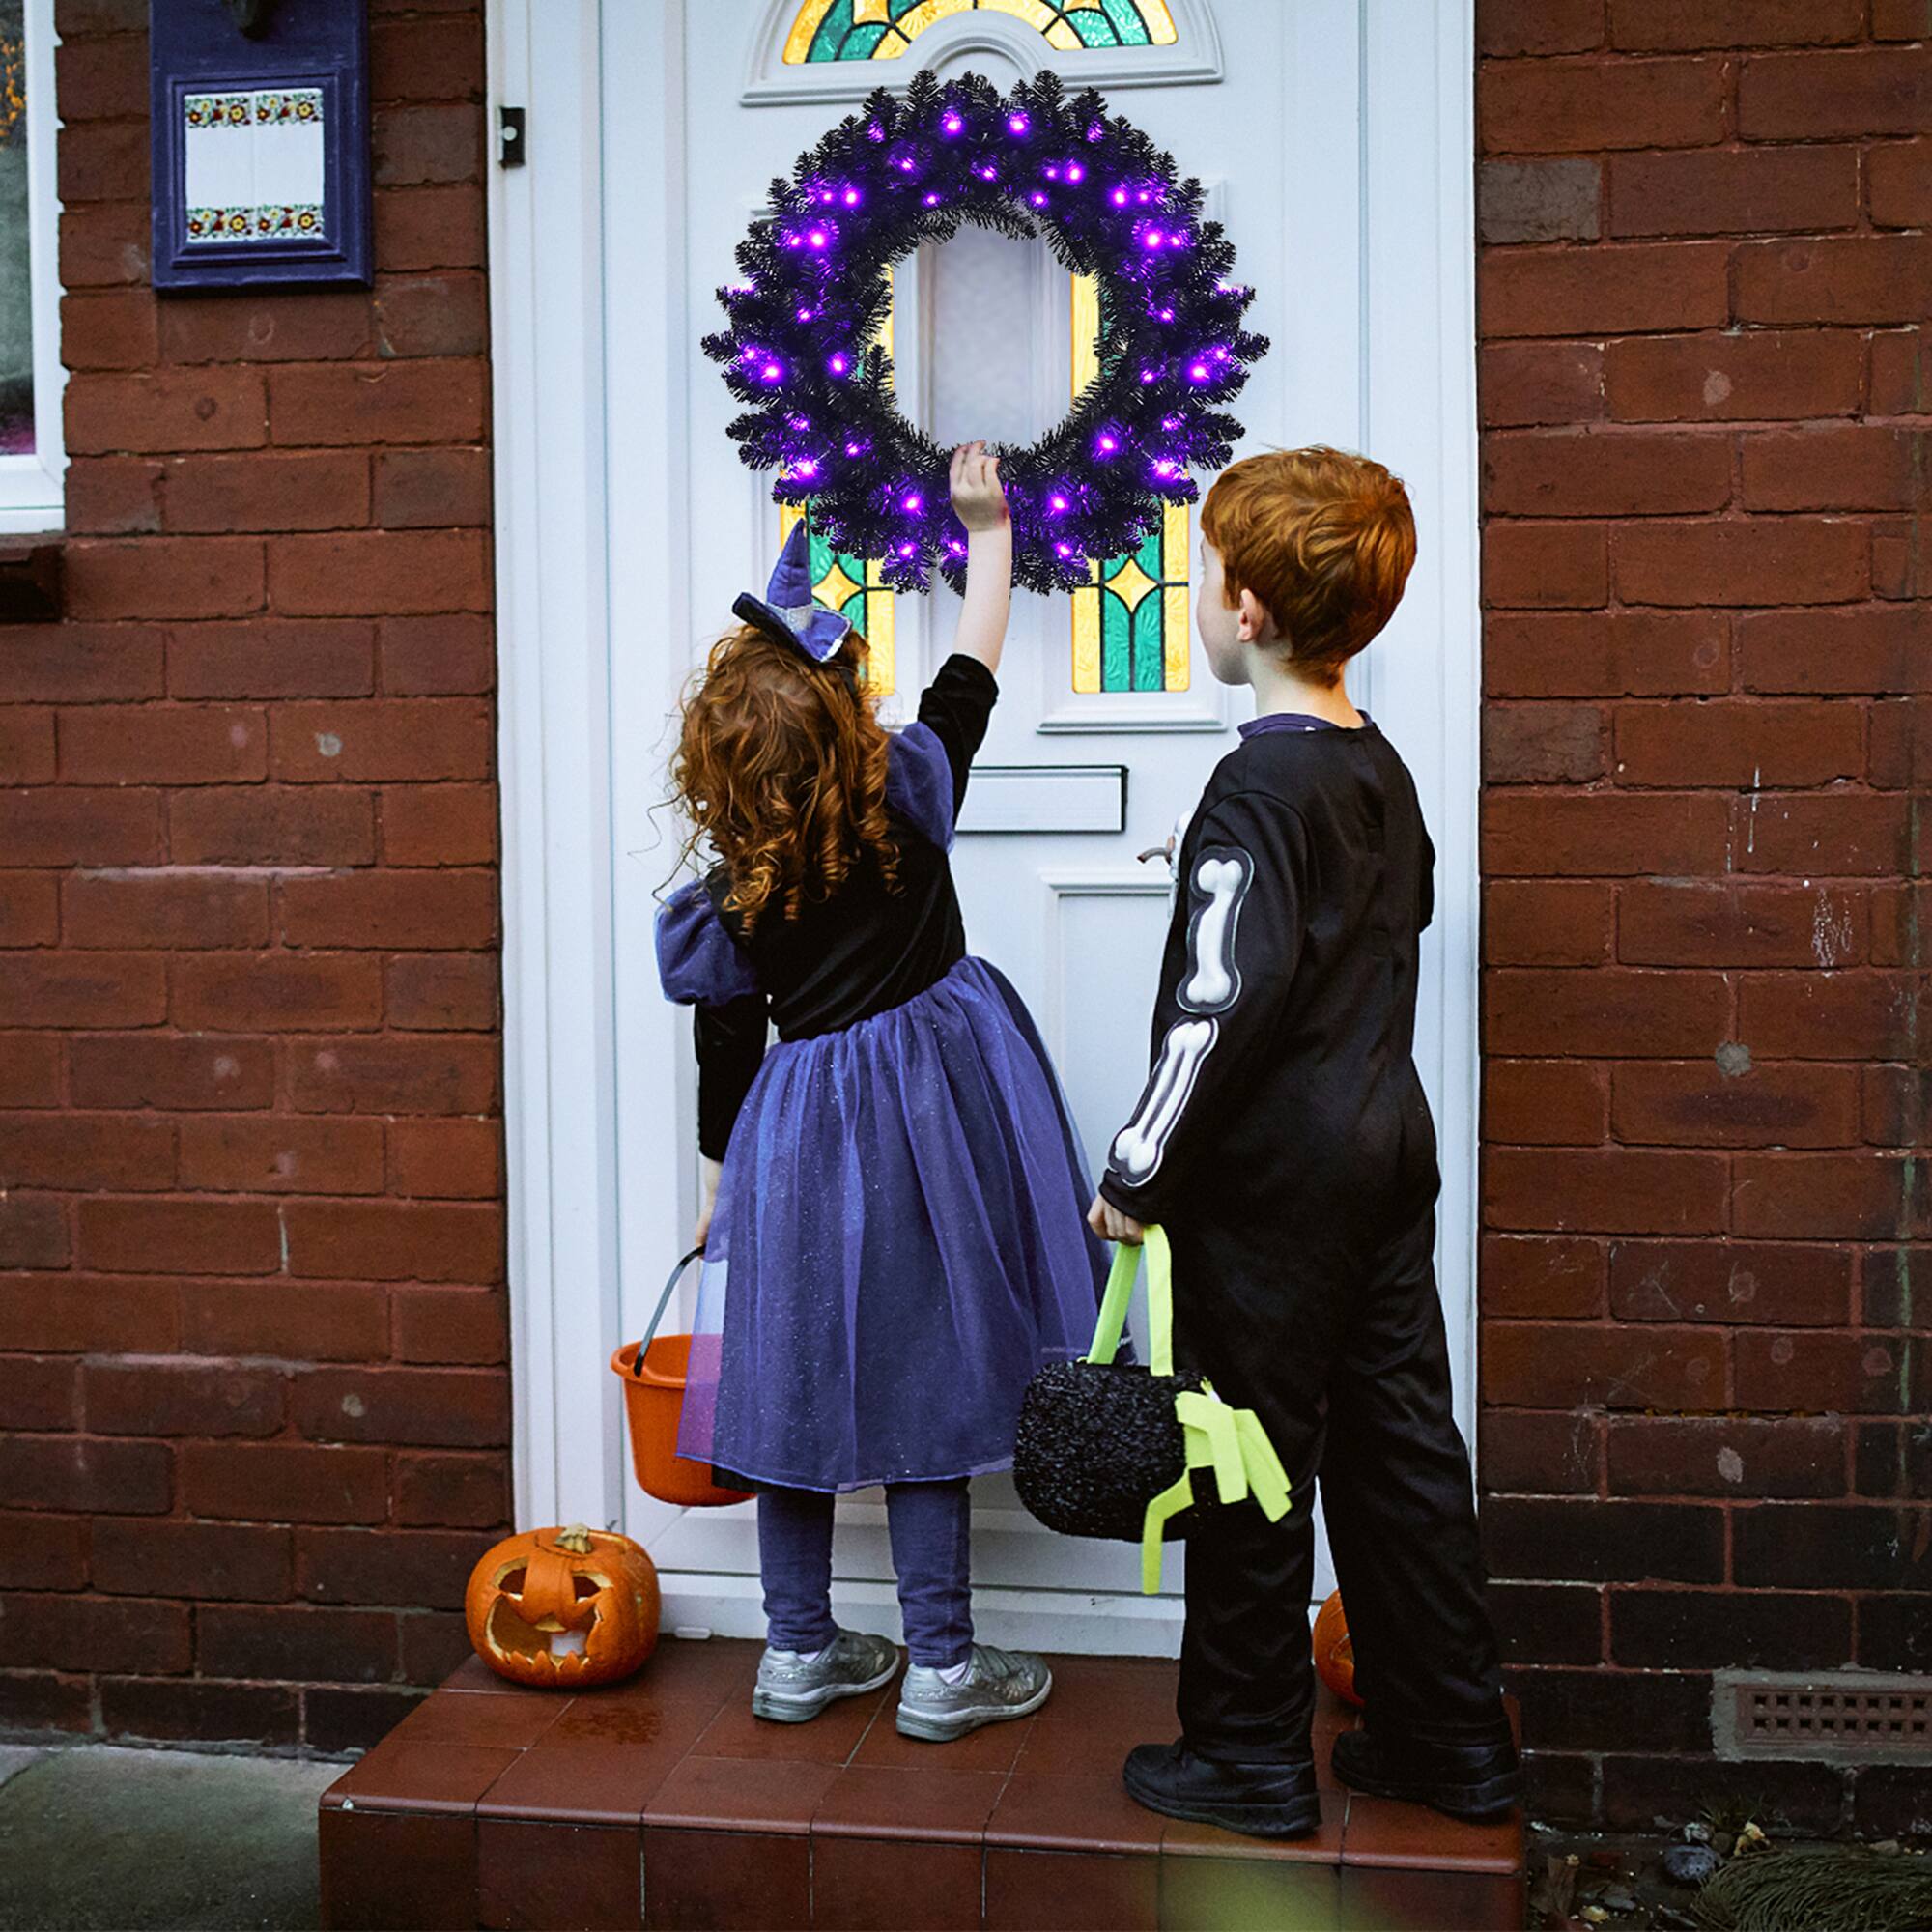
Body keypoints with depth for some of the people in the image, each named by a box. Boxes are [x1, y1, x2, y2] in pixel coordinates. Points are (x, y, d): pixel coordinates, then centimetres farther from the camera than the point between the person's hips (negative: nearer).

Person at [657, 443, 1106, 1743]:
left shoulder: (729, 895, -5)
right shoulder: (905, 796, -10)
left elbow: (725, 1060, 2)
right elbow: (974, 668, 5)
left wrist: (722, 1187, 16)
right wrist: (988, 528, 19)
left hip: (799, 1134, 2)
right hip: (924, 1110, -2)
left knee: (797, 1376, 12)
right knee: (923, 1380, 4)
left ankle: (801, 1651, 24)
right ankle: (942, 1666, 12)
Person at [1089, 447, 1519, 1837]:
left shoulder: (1258, 790, -17)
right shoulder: (1384, 771, 9)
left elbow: (1223, 1005, -22)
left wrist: (1140, 1173, -16)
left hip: (1274, 1183, -8)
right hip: (1390, 1149, 8)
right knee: (1400, 1445, 15)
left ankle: (1252, 1758, 17)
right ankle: (1453, 1742, 25)